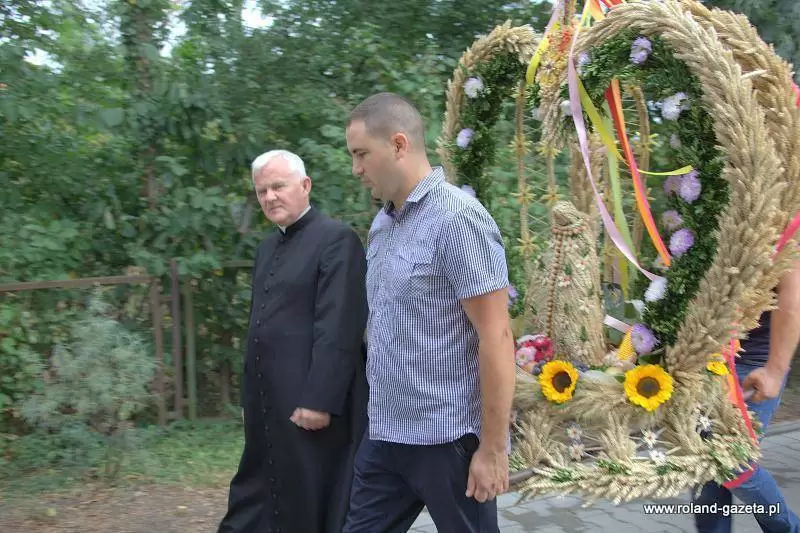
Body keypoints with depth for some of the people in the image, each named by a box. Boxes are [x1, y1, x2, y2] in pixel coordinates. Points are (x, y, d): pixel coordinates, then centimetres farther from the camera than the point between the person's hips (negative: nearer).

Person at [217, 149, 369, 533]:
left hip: (313, 404, -8)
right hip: (270, 405, 8)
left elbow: (339, 330, -19)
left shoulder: (337, 240, -11)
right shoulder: (267, 247, 16)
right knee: (254, 500, 15)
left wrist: (320, 400, -21)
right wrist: (250, 398, 17)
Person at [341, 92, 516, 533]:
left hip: (446, 440, -7)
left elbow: (495, 336, -18)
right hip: (383, 436, 8)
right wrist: (378, 418, 15)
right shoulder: (382, 224, 9)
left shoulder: (457, 219, -16)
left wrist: (492, 448, -18)